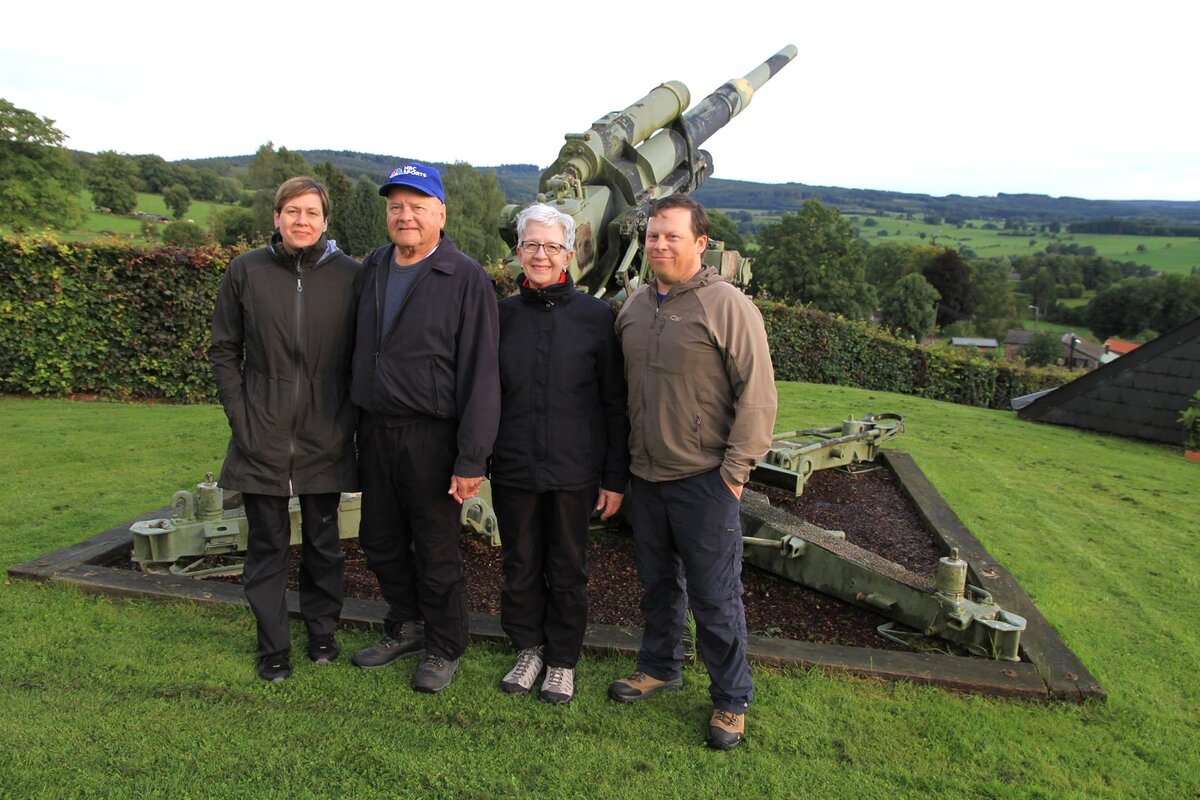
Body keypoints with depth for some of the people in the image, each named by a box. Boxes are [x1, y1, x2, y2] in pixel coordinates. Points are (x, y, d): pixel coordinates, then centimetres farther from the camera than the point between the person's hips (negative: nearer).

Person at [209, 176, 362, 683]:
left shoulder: (350, 275, -2)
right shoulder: (246, 271, 1)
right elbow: (224, 350, 6)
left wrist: (347, 419, -4)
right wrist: (240, 414, -2)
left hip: (325, 440, -1)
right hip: (263, 437, 1)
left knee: (323, 542, 13)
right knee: (267, 545, 10)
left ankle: (322, 633, 32)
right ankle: (273, 649, 25)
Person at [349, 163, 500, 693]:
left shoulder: (466, 278, -10)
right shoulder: (372, 269, 9)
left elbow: (480, 373, -14)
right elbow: (360, 349, 16)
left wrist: (471, 459, -18)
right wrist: (356, 421, 8)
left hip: (431, 436, -6)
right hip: (374, 430, 6)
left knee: (436, 551, 7)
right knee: (380, 542, 17)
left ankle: (444, 649, 28)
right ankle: (406, 627, 40)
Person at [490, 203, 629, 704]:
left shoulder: (595, 315, -5)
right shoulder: (502, 315, 3)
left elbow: (614, 401, -3)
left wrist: (615, 476, -4)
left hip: (573, 470, -2)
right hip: (513, 469, 2)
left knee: (568, 569, 12)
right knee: (520, 565, 15)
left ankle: (563, 660, 31)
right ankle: (529, 649, 36)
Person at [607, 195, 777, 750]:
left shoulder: (729, 306, -11)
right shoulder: (634, 306, 8)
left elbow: (758, 396, -11)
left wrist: (734, 470, -13)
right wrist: (623, 460, 13)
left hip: (704, 480, -5)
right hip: (645, 476, 6)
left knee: (715, 598, 4)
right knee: (658, 584, 20)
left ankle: (731, 700, 23)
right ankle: (659, 667, 40)